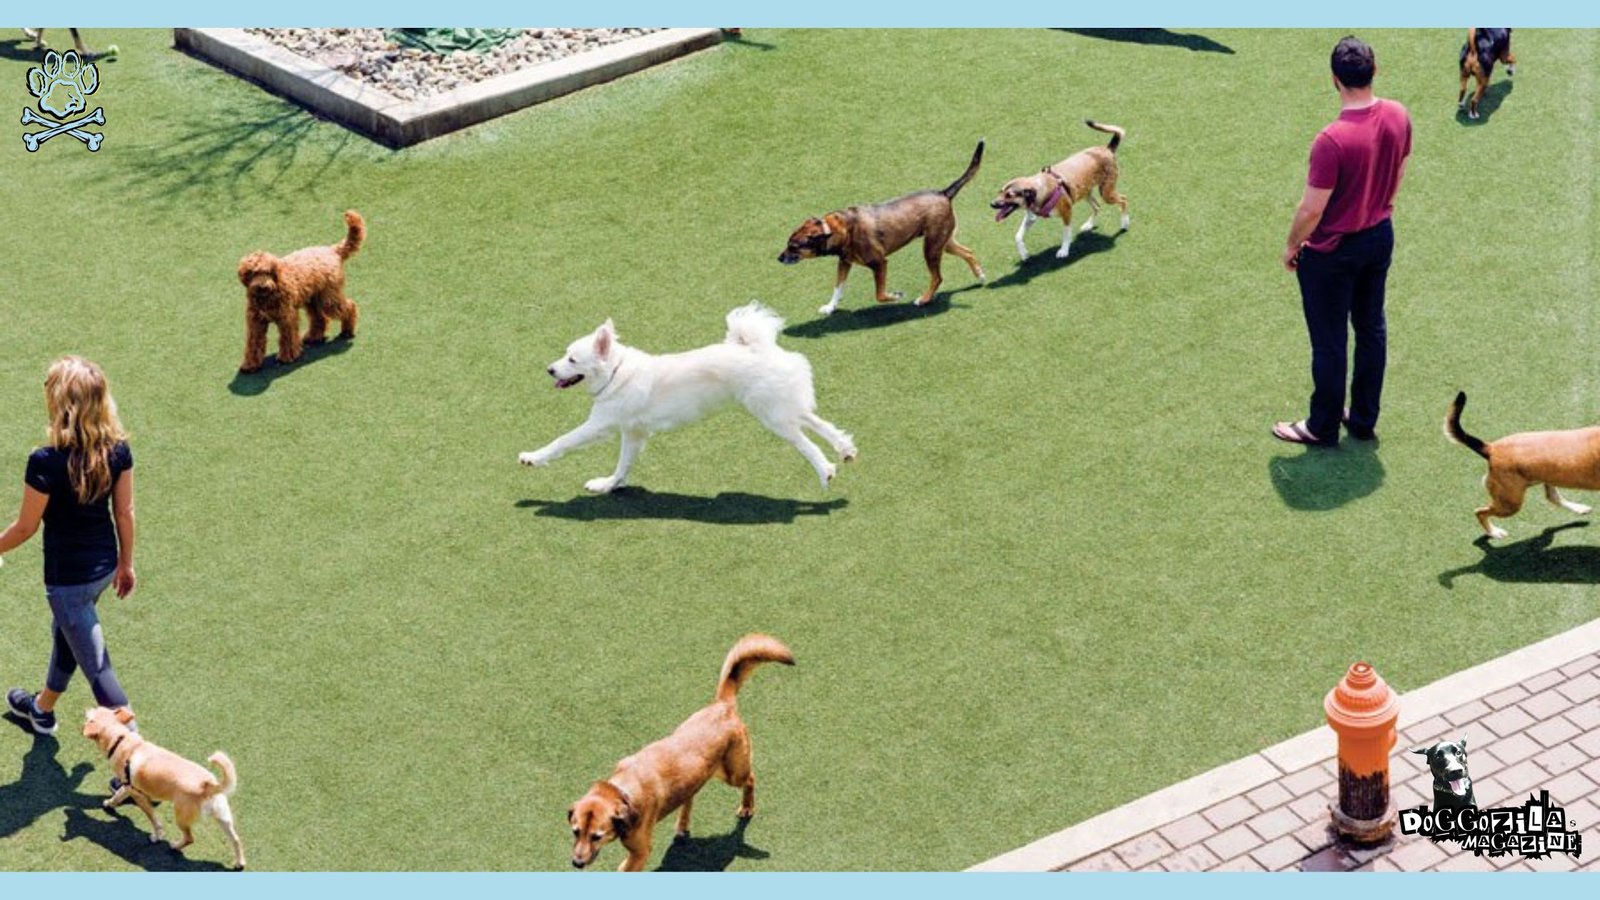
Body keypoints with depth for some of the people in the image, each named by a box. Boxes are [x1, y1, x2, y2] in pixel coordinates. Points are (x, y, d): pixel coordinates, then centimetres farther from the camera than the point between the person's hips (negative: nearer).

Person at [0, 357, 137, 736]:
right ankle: (42, 709, 55)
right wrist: (126, 563, 14)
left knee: (95, 665, 4)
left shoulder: (46, 463, -28)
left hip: (68, 576, -7)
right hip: (105, 565, 7)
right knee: (67, 633, 31)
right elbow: (125, 512, 0)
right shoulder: (117, 448, -12)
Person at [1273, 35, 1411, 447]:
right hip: (1381, 237, 7)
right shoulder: (1398, 116, -10)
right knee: (1371, 328, 20)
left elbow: (1312, 209, -24)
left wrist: (1292, 246, -6)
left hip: (1333, 252, -7)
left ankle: (1322, 427, 25)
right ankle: (1364, 419, 34)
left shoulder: (1332, 140, -31)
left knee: (1329, 342, 9)